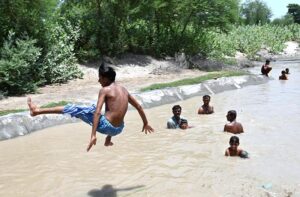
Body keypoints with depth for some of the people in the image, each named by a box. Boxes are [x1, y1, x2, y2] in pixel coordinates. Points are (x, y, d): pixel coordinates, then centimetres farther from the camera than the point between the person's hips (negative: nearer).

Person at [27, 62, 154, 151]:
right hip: (118, 129, 7)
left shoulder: (105, 90, -7)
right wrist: (146, 123, 31)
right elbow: (138, 106, 19)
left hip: (105, 127, -7)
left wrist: (93, 135, -21)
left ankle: (37, 111, -1)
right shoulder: (124, 90, 12)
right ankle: (108, 140, 45)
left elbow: (97, 112, -17)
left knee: (74, 109, -2)